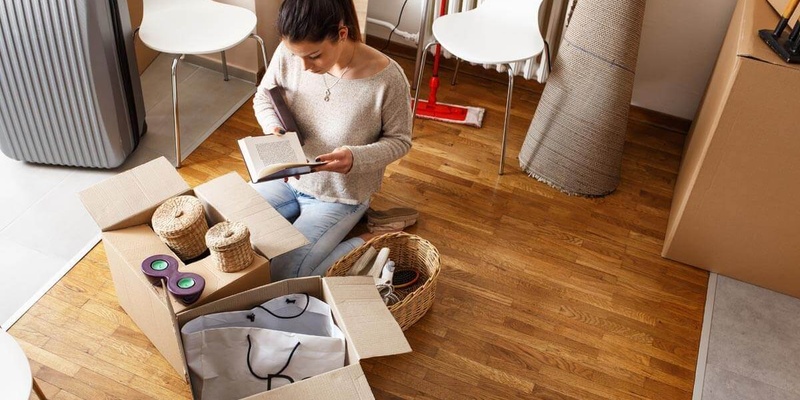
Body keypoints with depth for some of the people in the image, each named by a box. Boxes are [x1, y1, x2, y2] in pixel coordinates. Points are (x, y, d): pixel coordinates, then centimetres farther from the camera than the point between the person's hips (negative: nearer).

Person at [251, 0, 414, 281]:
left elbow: (399, 140, -13)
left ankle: (361, 251, 8)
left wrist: (356, 158, -32)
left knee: (281, 278, -12)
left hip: (341, 195, -5)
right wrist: (273, 128, -20)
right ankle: (302, 220, 18)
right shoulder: (289, 53, -18)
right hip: (289, 178, 5)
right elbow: (263, 96, 2)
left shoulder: (387, 78, -28)